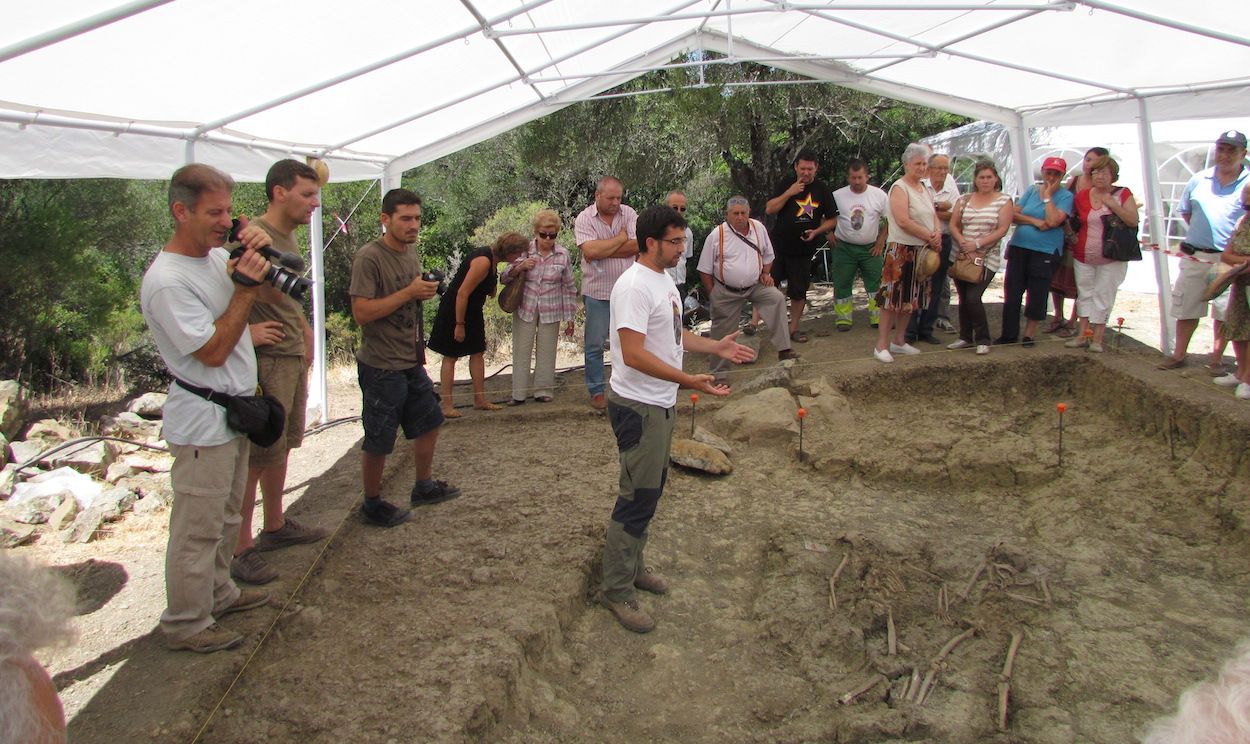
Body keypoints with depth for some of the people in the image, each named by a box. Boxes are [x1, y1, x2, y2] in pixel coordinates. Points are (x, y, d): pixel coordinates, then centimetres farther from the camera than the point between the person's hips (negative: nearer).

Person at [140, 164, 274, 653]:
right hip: (203, 422, -9)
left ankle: (218, 594, 38)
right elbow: (214, 351, -23)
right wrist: (246, 288, -23)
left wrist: (262, 251, -4)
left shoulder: (218, 256, 5)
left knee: (225, 517, 22)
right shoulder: (166, 281, -21)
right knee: (198, 529, 0)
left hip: (235, 411, 9)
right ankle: (186, 624, 13)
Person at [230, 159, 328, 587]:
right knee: (257, 455, -5)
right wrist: (246, 330, -26)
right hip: (266, 359, -10)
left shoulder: (289, 237, 14)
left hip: (294, 357, 10)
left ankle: (275, 527, 33)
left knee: (282, 445, 19)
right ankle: (239, 549, 4)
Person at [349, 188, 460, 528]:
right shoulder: (369, 258, -18)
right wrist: (409, 293, -26)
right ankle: (372, 503, 22)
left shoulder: (411, 251, 9)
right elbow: (362, 313, -25)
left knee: (429, 422, 19)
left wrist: (426, 292, 6)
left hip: (412, 361, 9)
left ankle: (424, 486, 37)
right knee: (378, 441, 4)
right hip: (381, 365, -9)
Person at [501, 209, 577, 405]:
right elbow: (504, 278, 2)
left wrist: (569, 318, 4)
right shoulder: (524, 251, -3)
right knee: (521, 351, 4)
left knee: (547, 352, 8)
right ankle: (519, 394, 12)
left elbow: (569, 288, 4)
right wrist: (518, 267, -19)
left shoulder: (563, 255, -3)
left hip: (551, 312, 0)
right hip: (525, 309, 0)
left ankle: (543, 391, 21)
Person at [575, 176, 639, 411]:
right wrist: (621, 238, -11)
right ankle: (596, 391, 18)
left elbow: (636, 246, -13)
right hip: (597, 292, -2)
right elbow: (590, 251, -22)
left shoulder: (629, 214, 1)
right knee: (595, 345, 6)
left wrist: (602, 251, -15)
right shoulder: (584, 219, -7)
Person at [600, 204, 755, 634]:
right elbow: (634, 354, -28)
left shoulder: (664, 280, 12)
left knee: (649, 491, 19)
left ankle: (632, 567, 34)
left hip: (661, 405, 10)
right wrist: (689, 381, -32)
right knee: (638, 498, -5)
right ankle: (616, 590, 7)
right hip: (638, 407, -10)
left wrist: (715, 347, 13)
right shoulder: (634, 286, -20)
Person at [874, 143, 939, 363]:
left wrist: (938, 233, -7)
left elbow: (933, 215, 15)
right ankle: (882, 345, -5)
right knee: (893, 297, -8)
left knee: (910, 298, 12)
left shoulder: (923, 188, 15)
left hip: (922, 250, 8)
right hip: (901, 249, -8)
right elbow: (903, 222, -21)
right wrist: (930, 236, -14)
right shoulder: (899, 188, -11)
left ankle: (899, 341, 21)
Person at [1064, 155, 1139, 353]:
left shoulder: (1123, 194, -4)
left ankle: (1097, 338, 3)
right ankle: (1083, 335, 12)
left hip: (1111, 257, -3)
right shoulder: (1082, 196, 3)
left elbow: (1133, 221, -14)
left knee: (1103, 295, -1)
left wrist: (1112, 204, -18)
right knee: (1085, 294, 7)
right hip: (1084, 255, 3)